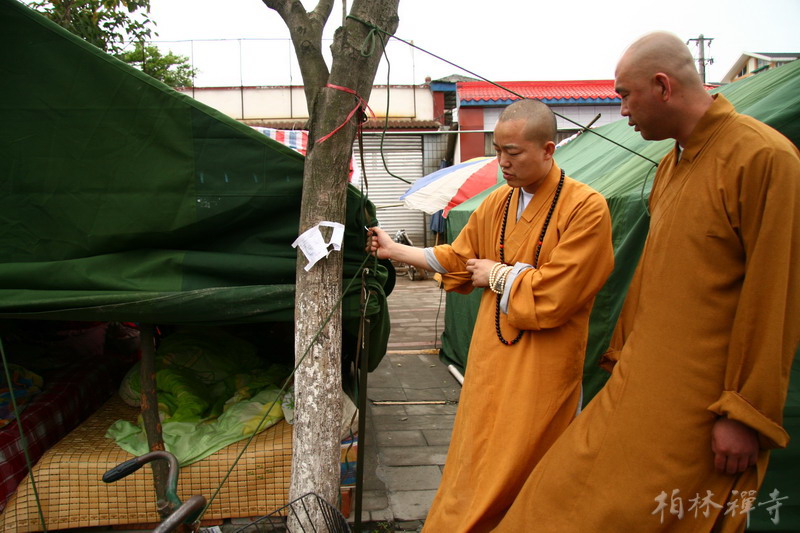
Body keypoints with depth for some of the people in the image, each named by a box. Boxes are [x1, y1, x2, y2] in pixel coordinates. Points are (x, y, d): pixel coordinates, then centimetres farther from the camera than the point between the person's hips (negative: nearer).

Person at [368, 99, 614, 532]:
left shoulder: (586, 208, -14)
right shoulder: (497, 203, 5)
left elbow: (555, 294, -19)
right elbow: (459, 258, 15)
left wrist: (498, 275, -8)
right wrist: (394, 250, 13)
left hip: (541, 367, -5)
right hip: (491, 355, 5)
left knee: (517, 468, 7)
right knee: (476, 459, 14)